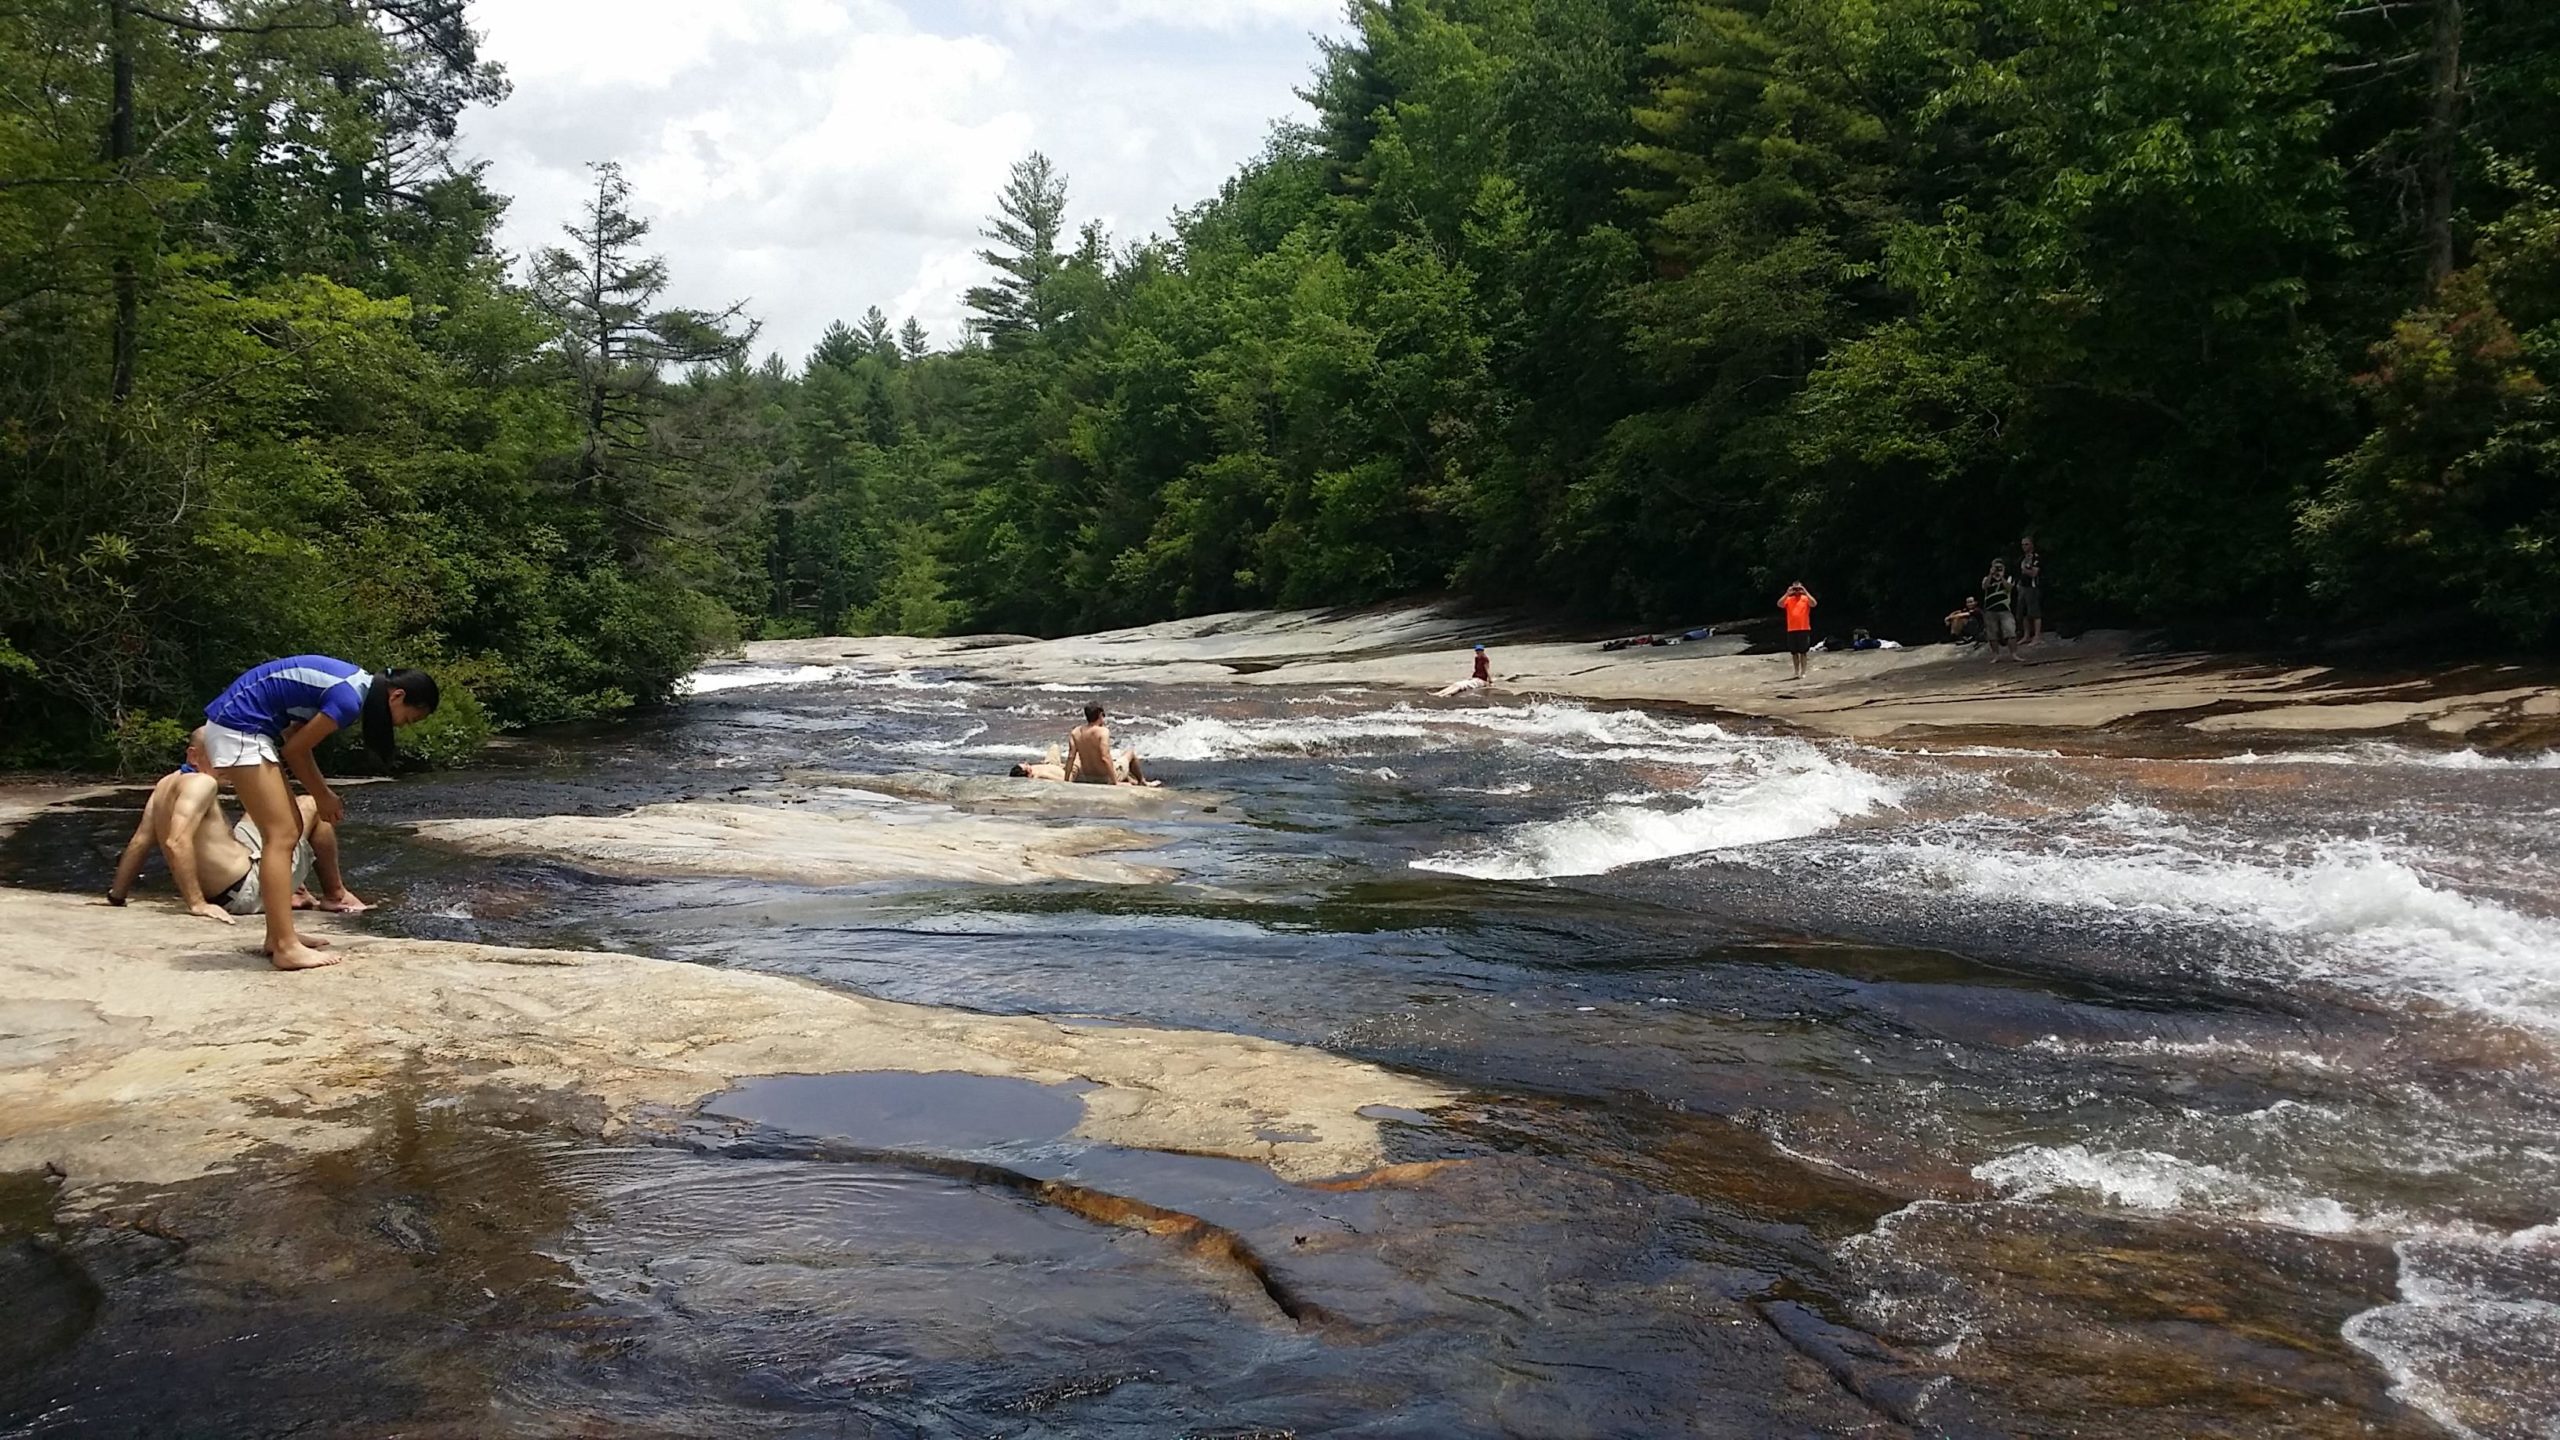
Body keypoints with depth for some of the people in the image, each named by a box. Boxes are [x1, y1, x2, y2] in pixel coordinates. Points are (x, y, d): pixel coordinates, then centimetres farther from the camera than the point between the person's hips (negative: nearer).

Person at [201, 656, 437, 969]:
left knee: (287, 828, 12)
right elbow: (293, 749, -11)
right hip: (238, 729, -11)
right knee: (282, 834, -11)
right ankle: (286, 948, -12)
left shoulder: (357, 683, 10)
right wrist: (322, 797, 3)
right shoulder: (349, 698, -20)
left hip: (238, 727, 11)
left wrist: (323, 794, 15)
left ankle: (278, 936, 17)